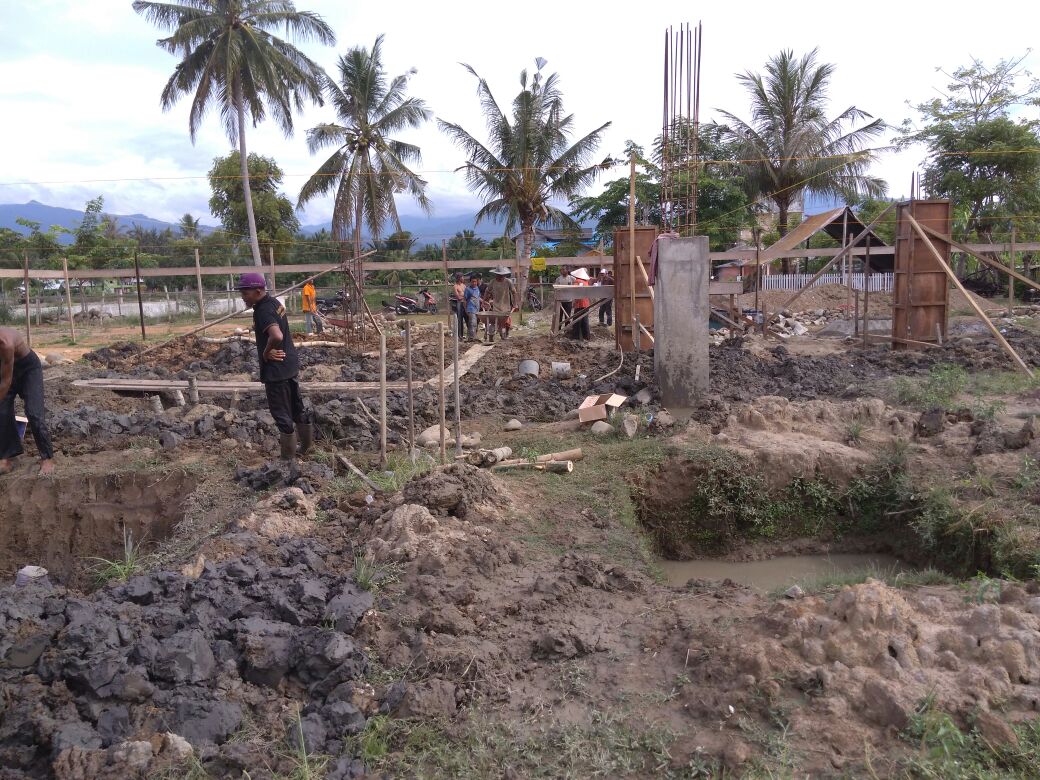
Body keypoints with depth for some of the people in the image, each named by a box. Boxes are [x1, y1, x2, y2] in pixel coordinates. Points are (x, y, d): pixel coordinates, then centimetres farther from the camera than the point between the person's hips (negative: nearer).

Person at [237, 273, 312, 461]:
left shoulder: (263, 311, -22)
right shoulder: (274, 302, 8)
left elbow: (276, 336, -39)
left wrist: (266, 352, -21)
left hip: (276, 369, -9)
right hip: (290, 363, 10)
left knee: (281, 414, 2)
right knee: (296, 406, 20)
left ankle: (288, 457, 13)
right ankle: (307, 446, 33)